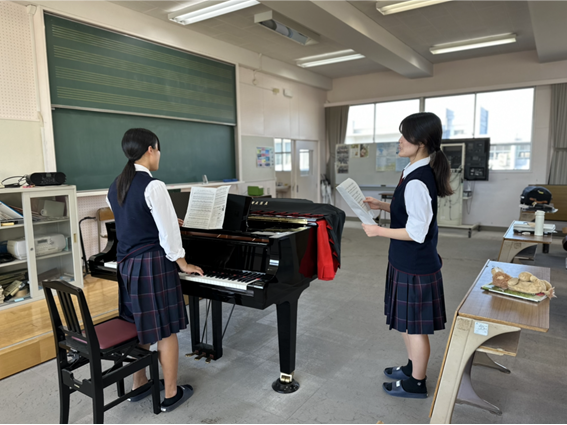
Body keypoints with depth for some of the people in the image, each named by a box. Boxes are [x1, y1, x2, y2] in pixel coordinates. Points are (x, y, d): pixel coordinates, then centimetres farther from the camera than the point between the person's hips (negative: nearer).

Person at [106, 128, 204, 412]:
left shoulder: (115, 187, 7)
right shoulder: (153, 186, -18)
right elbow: (168, 232, -17)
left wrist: (169, 223, 31)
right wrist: (183, 264, -3)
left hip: (126, 264, 8)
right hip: (153, 264, -8)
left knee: (139, 325, 20)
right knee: (165, 330, 5)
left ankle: (139, 384, 36)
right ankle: (171, 394, 19)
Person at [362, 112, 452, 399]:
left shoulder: (417, 181, -26)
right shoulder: (420, 172, 6)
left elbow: (417, 232, -26)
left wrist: (378, 231, -17)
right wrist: (382, 206, 9)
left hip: (414, 265, -10)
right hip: (408, 261, 10)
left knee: (415, 326, 8)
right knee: (406, 321, 24)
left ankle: (416, 384, 28)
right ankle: (412, 368, 43)